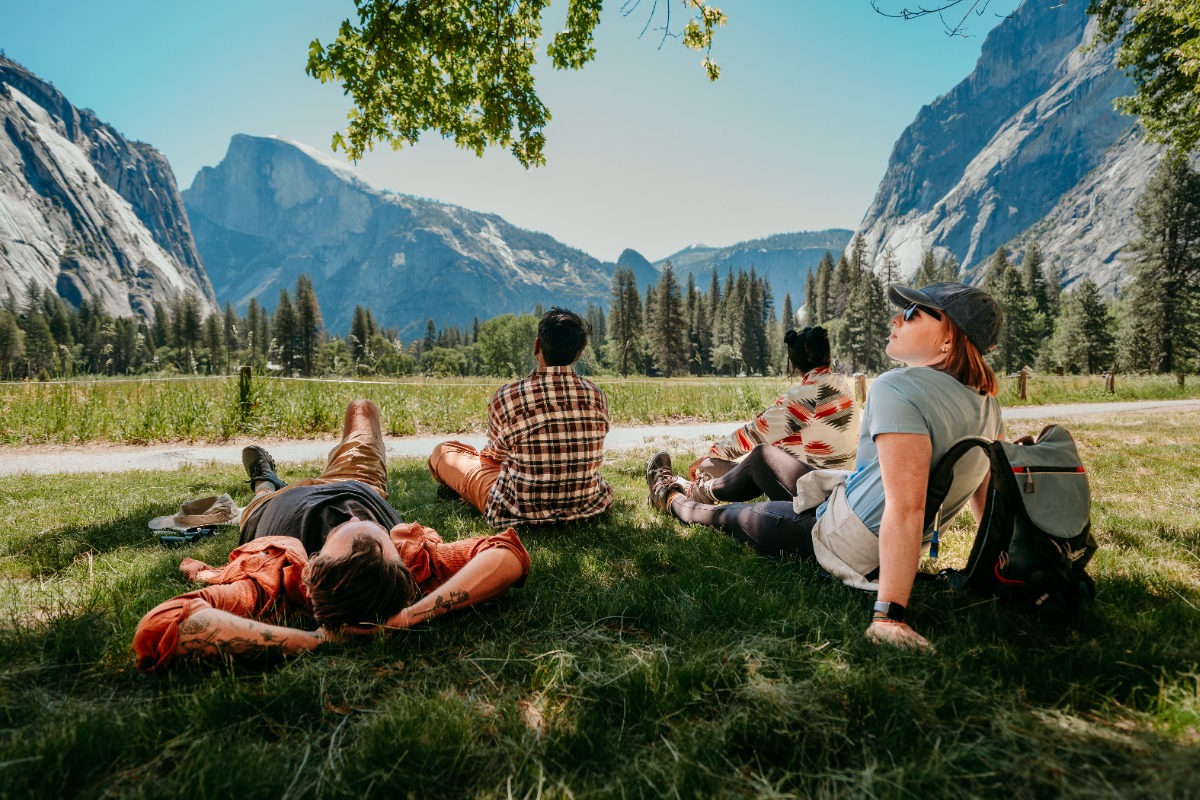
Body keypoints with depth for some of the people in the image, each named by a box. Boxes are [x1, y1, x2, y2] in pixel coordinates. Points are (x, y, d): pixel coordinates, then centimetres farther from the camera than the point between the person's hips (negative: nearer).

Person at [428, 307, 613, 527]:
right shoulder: (597, 396, -9)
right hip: (585, 506, 4)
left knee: (443, 451, 15)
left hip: (520, 512, -3)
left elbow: (497, 453, 1)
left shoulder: (507, 397, -18)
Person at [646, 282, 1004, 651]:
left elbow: (906, 508, -39)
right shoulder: (986, 401, -3)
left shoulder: (898, 389, -31)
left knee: (726, 516, 19)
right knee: (760, 458, 25)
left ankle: (673, 500, 52)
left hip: (841, 544, -8)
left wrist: (889, 613, -38)